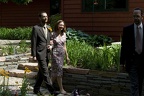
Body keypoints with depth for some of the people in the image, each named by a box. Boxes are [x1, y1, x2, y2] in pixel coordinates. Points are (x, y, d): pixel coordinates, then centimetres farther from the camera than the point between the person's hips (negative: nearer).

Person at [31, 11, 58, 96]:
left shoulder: (48, 28, 11)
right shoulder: (36, 28, -8)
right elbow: (33, 42, -9)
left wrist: (50, 45, 0)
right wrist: (34, 55, -12)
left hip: (47, 53, 7)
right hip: (40, 53, -7)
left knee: (41, 72, 13)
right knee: (45, 72, -9)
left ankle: (36, 89, 24)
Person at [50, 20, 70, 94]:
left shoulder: (64, 34, 8)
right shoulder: (53, 34, -7)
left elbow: (64, 46, 13)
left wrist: (67, 56, 13)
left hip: (62, 54, 5)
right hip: (55, 54, -5)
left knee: (55, 71, 11)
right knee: (59, 70, -8)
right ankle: (61, 88, -3)